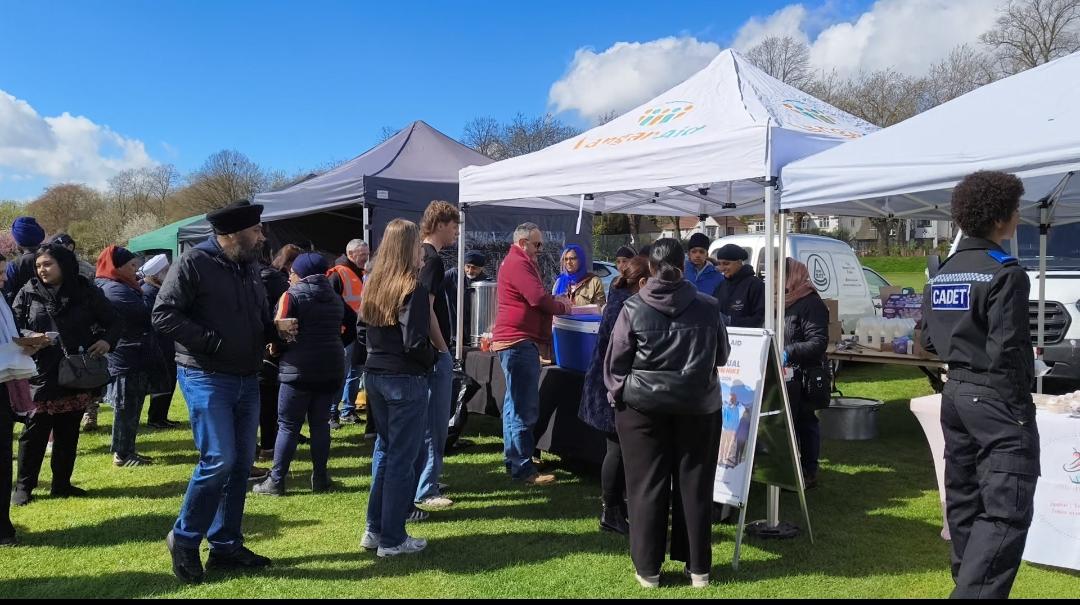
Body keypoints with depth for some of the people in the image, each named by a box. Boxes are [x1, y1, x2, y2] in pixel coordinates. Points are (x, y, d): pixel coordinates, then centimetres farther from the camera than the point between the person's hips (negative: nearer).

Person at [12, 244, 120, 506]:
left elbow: (113, 321, 8)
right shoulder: (28, 293, 2)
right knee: (34, 432, 3)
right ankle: (23, 486, 16)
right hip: (41, 375, -1)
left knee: (68, 433, 11)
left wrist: (107, 341, -11)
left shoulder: (86, 292, 2)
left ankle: (62, 484, 24)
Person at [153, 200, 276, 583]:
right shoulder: (194, 263, -11)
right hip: (206, 378, -7)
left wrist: (275, 332, 0)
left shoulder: (249, 266, 11)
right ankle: (184, 539, 11)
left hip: (247, 380, 7)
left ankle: (226, 545, 20)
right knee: (218, 460, -12)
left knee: (242, 463, 8)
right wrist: (214, 343, -20)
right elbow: (163, 314, -15)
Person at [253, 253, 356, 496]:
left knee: (288, 426, 3)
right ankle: (320, 478, 16)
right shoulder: (335, 298, 13)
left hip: (299, 369, -5)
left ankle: (276, 481, 6)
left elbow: (281, 333, -14)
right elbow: (353, 326, 18)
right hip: (331, 369, 5)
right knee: (320, 423, 13)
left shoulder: (291, 296, -6)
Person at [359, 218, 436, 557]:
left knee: (384, 449, 18)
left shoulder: (374, 285, 7)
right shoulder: (414, 288, -15)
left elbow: (365, 329, 12)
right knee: (402, 457, 2)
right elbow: (416, 343, -19)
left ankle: (374, 530, 25)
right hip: (406, 379, -7)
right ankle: (392, 540, 10)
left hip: (375, 375, 7)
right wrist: (431, 360, -1)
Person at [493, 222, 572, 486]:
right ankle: (523, 469, -7)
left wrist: (554, 300, 7)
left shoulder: (518, 262, 22)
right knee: (524, 408, -10)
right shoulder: (518, 263, -13)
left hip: (517, 342, 12)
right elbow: (538, 298, -21)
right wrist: (562, 307, -4)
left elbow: (533, 298, 24)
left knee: (516, 405, 16)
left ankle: (513, 459, 25)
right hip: (518, 342, -12)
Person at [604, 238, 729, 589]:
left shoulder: (633, 309, -8)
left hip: (644, 405, -1)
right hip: (699, 405, 2)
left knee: (647, 486, 7)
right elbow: (722, 356, 11)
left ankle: (648, 569, 14)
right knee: (695, 485, 11)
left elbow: (616, 362, -3)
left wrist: (616, 392, 12)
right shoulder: (708, 307, -2)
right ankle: (698, 567, 20)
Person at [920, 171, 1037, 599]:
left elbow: (930, 341, 12)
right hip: (997, 400, -8)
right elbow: (1008, 350, -18)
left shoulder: (941, 274, 8)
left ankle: (968, 583, 30)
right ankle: (976, 591, -12)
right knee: (1007, 510, -6)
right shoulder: (1005, 273, -15)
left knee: (963, 499, 17)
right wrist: (1020, 402, -5)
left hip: (955, 394, 8)